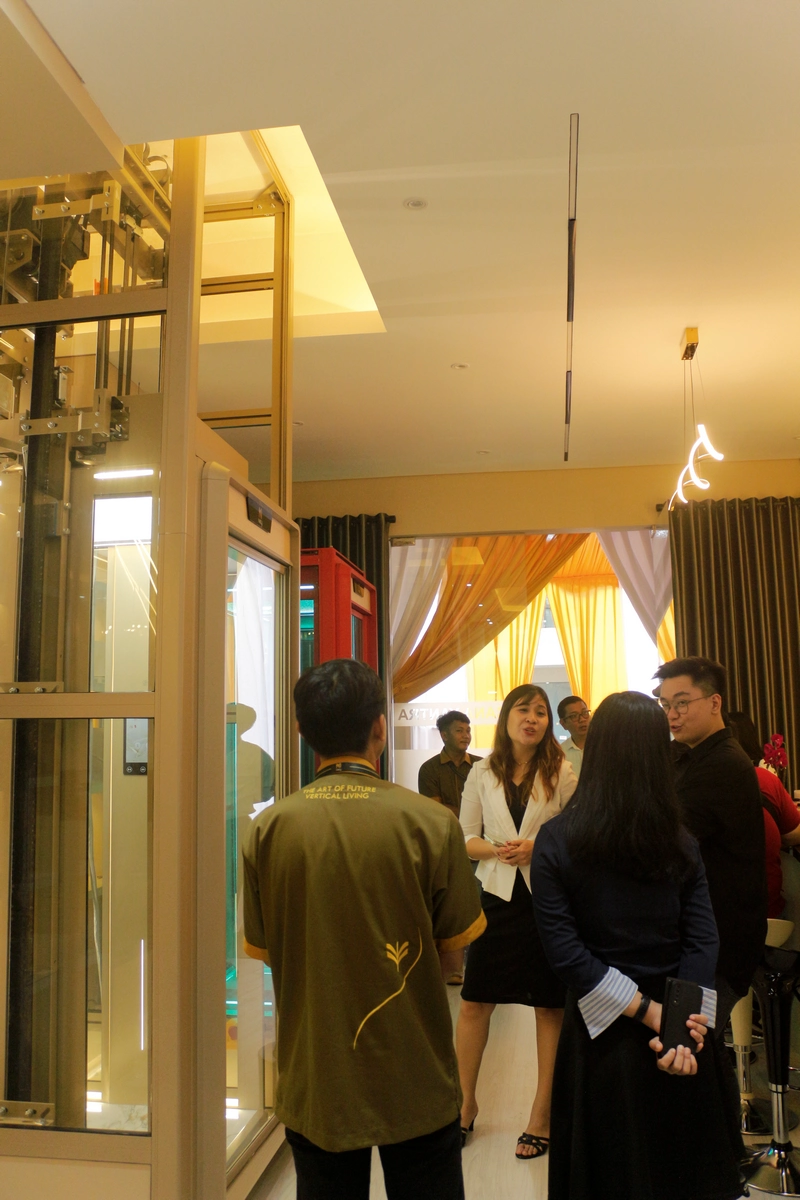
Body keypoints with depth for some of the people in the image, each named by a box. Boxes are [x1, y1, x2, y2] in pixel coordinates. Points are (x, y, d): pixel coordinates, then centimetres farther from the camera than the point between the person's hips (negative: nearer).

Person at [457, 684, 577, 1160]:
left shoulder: (561, 772, -4)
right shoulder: (483, 773, 3)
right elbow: (465, 837, 6)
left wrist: (540, 847, -17)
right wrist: (496, 850, -13)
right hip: (497, 894, 2)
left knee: (550, 1008, 7)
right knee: (474, 1004, 7)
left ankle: (542, 1114, 25)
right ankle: (466, 1103, 29)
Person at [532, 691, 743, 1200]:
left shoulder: (556, 840, -15)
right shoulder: (682, 843, -7)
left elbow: (566, 950, -18)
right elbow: (703, 940, -12)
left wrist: (652, 1014, -15)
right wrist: (683, 1027, -17)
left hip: (603, 1038, -2)